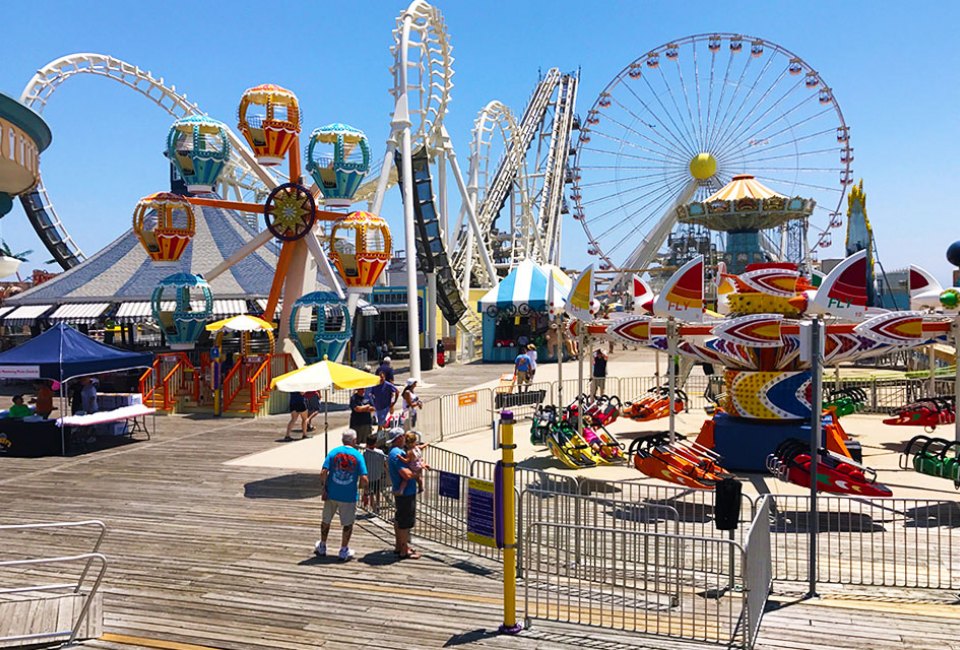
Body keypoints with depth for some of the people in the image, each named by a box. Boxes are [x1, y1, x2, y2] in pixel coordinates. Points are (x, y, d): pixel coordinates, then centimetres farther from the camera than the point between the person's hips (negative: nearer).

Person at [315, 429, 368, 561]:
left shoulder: (333, 452, -4)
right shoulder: (358, 455, -7)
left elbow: (323, 473, -10)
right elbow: (363, 479, -13)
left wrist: (324, 488, 0)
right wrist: (363, 487, 5)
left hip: (331, 494, 2)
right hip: (349, 496, -2)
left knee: (326, 521, 20)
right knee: (348, 524, 14)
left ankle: (322, 547, 35)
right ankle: (344, 551, 20)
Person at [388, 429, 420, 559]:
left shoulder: (393, 451, 11)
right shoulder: (397, 454, -23)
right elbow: (407, 474, -30)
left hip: (399, 491, 11)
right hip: (406, 492, -11)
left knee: (399, 519, 19)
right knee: (406, 522, -2)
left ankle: (399, 546, 31)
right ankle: (404, 551, 6)